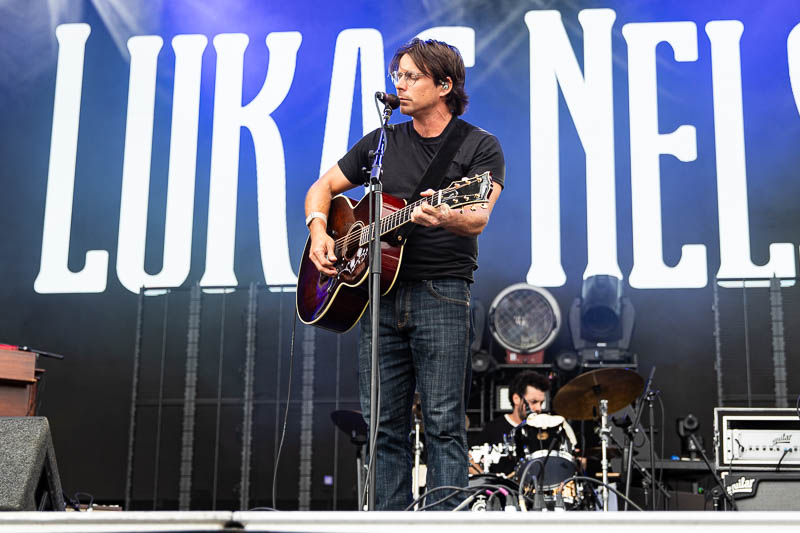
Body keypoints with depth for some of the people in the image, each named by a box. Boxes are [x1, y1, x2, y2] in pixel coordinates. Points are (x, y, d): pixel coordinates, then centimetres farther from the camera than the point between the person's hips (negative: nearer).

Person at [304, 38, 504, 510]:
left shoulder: (480, 146, 2)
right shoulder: (381, 142, 16)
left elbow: (478, 218, -14)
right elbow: (322, 188, 22)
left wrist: (446, 219, -37)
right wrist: (319, 231, 1)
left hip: (441, 293, -4)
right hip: (378, 292, 5)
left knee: (444, 422, -7)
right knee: (382, 424, 6)